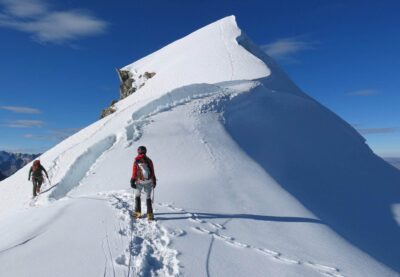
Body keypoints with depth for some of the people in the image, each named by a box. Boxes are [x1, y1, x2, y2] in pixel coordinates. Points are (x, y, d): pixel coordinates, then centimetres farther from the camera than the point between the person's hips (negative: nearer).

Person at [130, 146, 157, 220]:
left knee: (137, 196, 19)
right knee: (148, 198, 8)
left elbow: (134, 172, -5)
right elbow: (152, 172, 5)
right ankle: (150, 214, -1)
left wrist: (132, 181, 1)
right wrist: (154, 181, 14)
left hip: (139, 181, -1)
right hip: (148, 182, 2)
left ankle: (138, 212, 21)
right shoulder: (149, 160, 2)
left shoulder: (136, 161, -4)